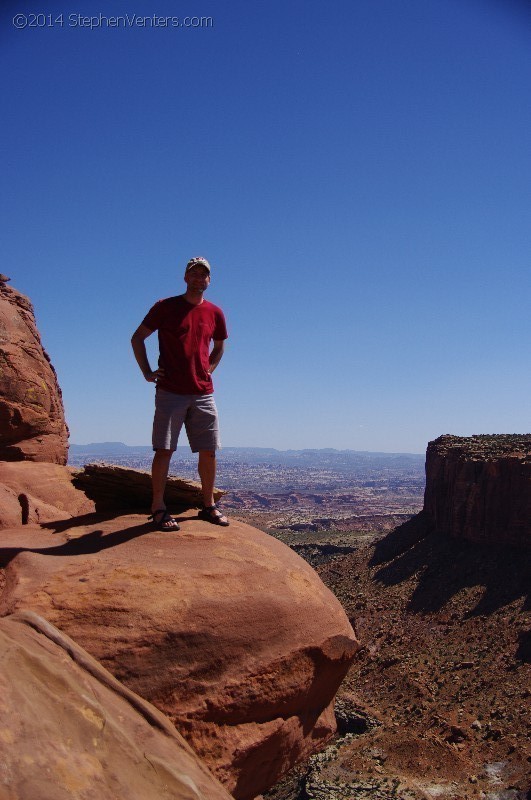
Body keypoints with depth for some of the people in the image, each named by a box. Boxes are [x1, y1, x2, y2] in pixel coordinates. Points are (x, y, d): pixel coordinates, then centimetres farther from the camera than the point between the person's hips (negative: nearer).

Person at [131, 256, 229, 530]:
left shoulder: (215, 313, 10)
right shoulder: (166, 307, 0)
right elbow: (137, 338, 6)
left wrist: (209, 369, 12)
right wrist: (147, 372, -1)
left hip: (203, 393, 4)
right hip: (170, 392, -3)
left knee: (208, 451, 6)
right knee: (164, 450, -3)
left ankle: (209, 505, 19)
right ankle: (158, 508, 6)